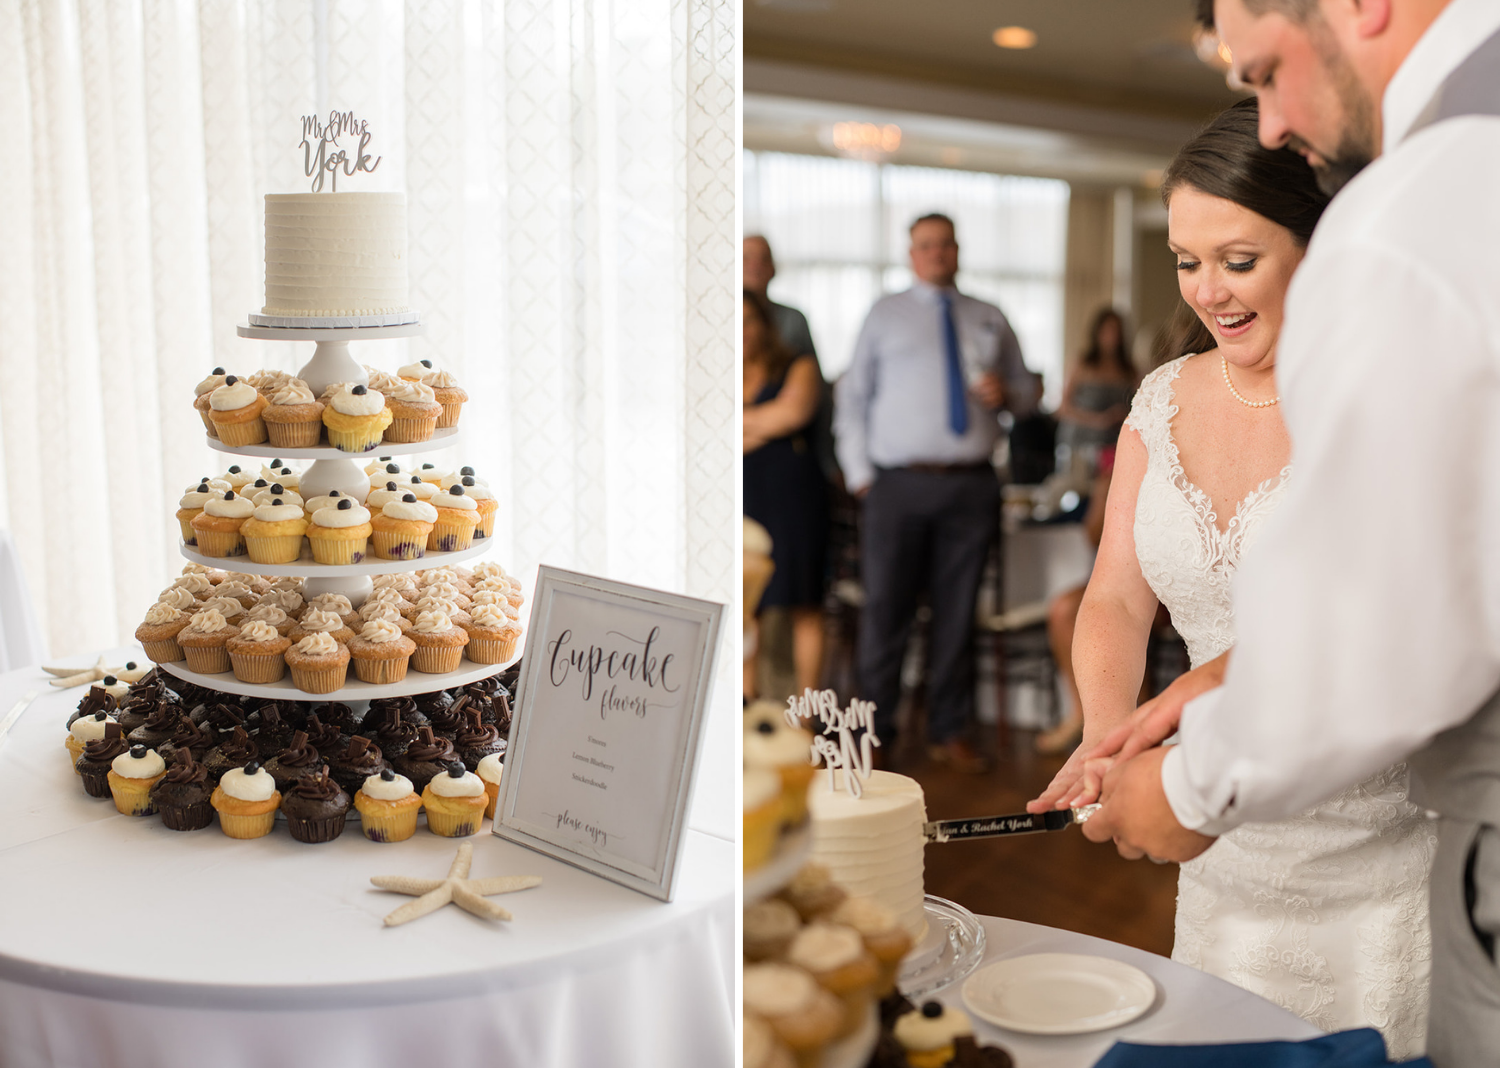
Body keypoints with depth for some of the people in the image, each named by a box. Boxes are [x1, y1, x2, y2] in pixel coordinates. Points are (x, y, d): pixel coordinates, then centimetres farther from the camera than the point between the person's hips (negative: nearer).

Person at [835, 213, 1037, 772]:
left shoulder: (991, 321, 17)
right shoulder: (885, 315, 11)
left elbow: (1025, 388, 22)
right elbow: (852, 397, 8)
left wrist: (1006, 394, -3)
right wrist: (859, 473, -2)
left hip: (972, 486, 2)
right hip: (899, 485, -2)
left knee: (958, 611, 6)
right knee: (885, 609, -3)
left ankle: (950, 731, 16)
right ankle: (874, 732, 8)